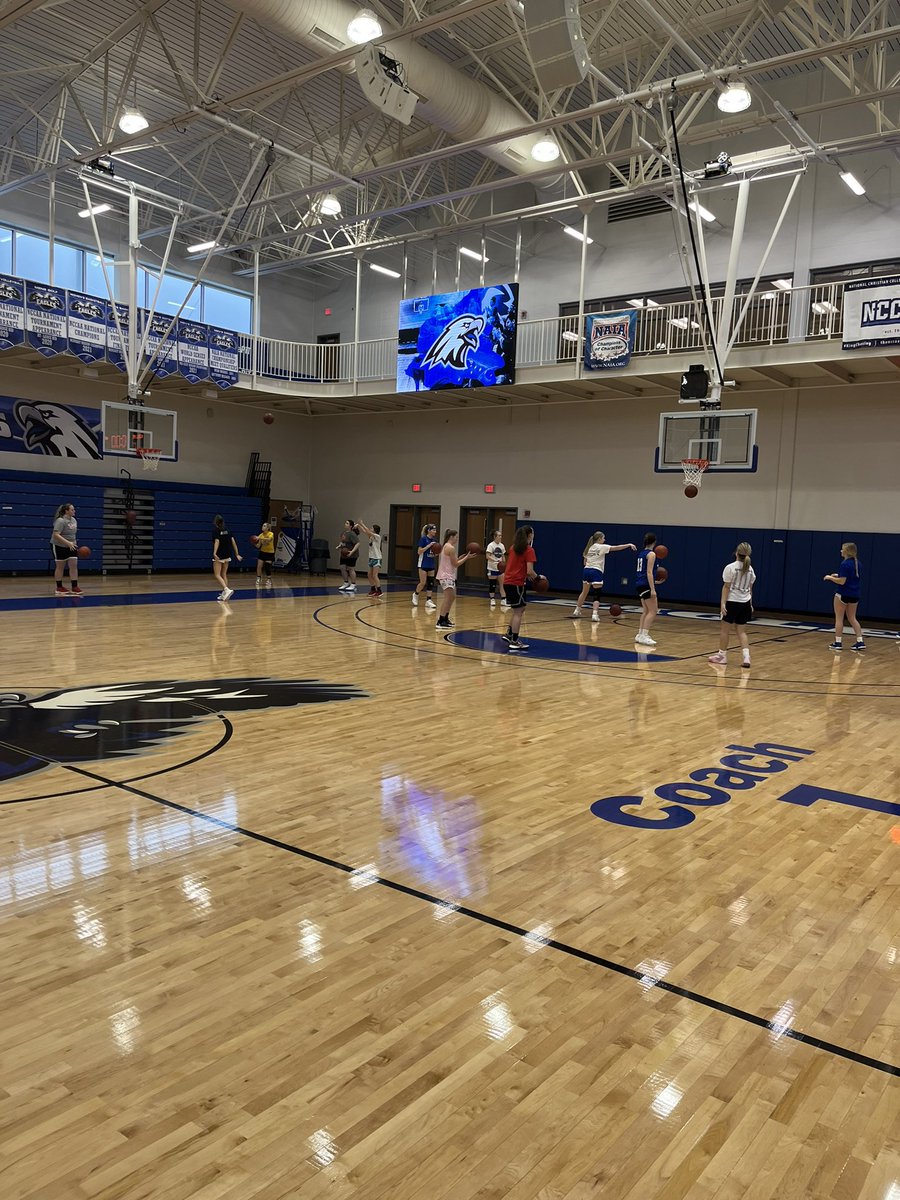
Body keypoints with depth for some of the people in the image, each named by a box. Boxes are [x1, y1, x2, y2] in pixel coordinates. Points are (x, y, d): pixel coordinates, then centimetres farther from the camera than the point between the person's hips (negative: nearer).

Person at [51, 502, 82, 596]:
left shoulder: (73, 520, 4)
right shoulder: (61, 521, -20)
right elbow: (56, 535, -28)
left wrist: (74, 543, 16)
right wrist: (68, 543, -34)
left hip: (71, 546, 6)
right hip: (59, 546, -6)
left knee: (74, 565, -3)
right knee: (60, 566, 3)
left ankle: (75, 588, -2)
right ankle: (59, 588, 13)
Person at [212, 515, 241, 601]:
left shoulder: (215, 531, -8)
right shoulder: (227, 531, 8)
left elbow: (217, 541, -23)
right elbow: (233, 542, 4)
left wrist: (214, 553, -35)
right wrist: (237, 554, 8)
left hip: (219, 556, -6)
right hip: (227, 555, 6)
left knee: (217, 575, -4)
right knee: (224, 575, 14)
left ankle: (227, 589, -25)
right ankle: (224, 594, 13)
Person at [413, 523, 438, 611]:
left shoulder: (433, 540, 9)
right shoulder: (423, 539, -10)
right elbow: (420, 551, -14)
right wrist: (429, 546, -20)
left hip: (431, 565, 7)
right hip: (423, 564, -7)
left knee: (430, 583, 3)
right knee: (423, 583, -5)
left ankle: (428, 600, 5)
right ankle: (415, 594, 21)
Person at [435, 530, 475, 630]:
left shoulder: (446, 546, 14)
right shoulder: (451, 548, -15)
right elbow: (455, 564, -14)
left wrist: (462, 557, 11)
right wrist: (467, 557, -9)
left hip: (448, 576, 11)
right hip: (447, 576, -11)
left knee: (452, 597, 19)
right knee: (447, 598, -13)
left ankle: (445, 618, 26)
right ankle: (440, 622, -16)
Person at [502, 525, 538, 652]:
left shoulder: (513, 547, 13)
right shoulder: (529, 550, -11)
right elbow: (530, 571, -17)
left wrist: (528, 576, 22)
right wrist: (538, 578, 1)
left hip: (508, 581, 8)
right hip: (517, 583, -8)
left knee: (520, 609, 21)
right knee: (518, 612, 0)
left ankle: (509, 634, 22)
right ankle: (514, 641, 3)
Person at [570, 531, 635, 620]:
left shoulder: (589, 547, 14)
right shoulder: (602, 547, -2)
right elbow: (616, 548, -10)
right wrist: (629, 545, -10)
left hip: (586, 570, 6)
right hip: (596, 572, -6)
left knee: (584, 592, 22)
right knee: (597, 595, -6)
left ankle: (577, 611, 30)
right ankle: (595, 614, -20)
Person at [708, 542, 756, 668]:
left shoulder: (730, 568, -11)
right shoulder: (750, 570, 5)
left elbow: (726, 587, -11)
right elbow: (750, 589, 10)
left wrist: (723, 603, -10)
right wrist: (750, 604, 18)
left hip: (732, 602, -5)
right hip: (745, 603, 5)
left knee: (725, 629, 10)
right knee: (742, 631, 9)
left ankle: (722, 655, 19)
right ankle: (746, 657, -5)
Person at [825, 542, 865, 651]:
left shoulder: (845, 564, -18)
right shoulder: (857, 563, 7)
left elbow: (842, 581, -20)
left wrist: (830, 578, -6)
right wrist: (839, 576, 18)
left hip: (843, 595, -7)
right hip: (855, 595, 7)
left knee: (839, 619, 4)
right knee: (852, 618, 14)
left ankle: (838, 642, 7)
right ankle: (860, 641, 8)